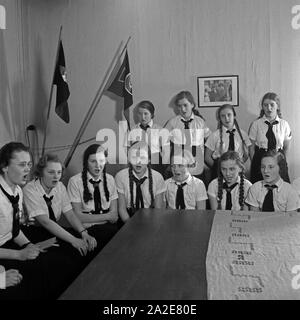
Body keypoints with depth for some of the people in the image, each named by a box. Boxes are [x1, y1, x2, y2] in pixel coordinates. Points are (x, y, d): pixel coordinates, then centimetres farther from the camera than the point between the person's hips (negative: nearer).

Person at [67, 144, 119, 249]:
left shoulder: (110, 179, 8)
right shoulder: (75, 181, -5)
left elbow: (114, 215, 5)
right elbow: (78, 216, -8)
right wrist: (107, 216, -8)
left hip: (109, 227, 4)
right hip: (87, 229, -4)